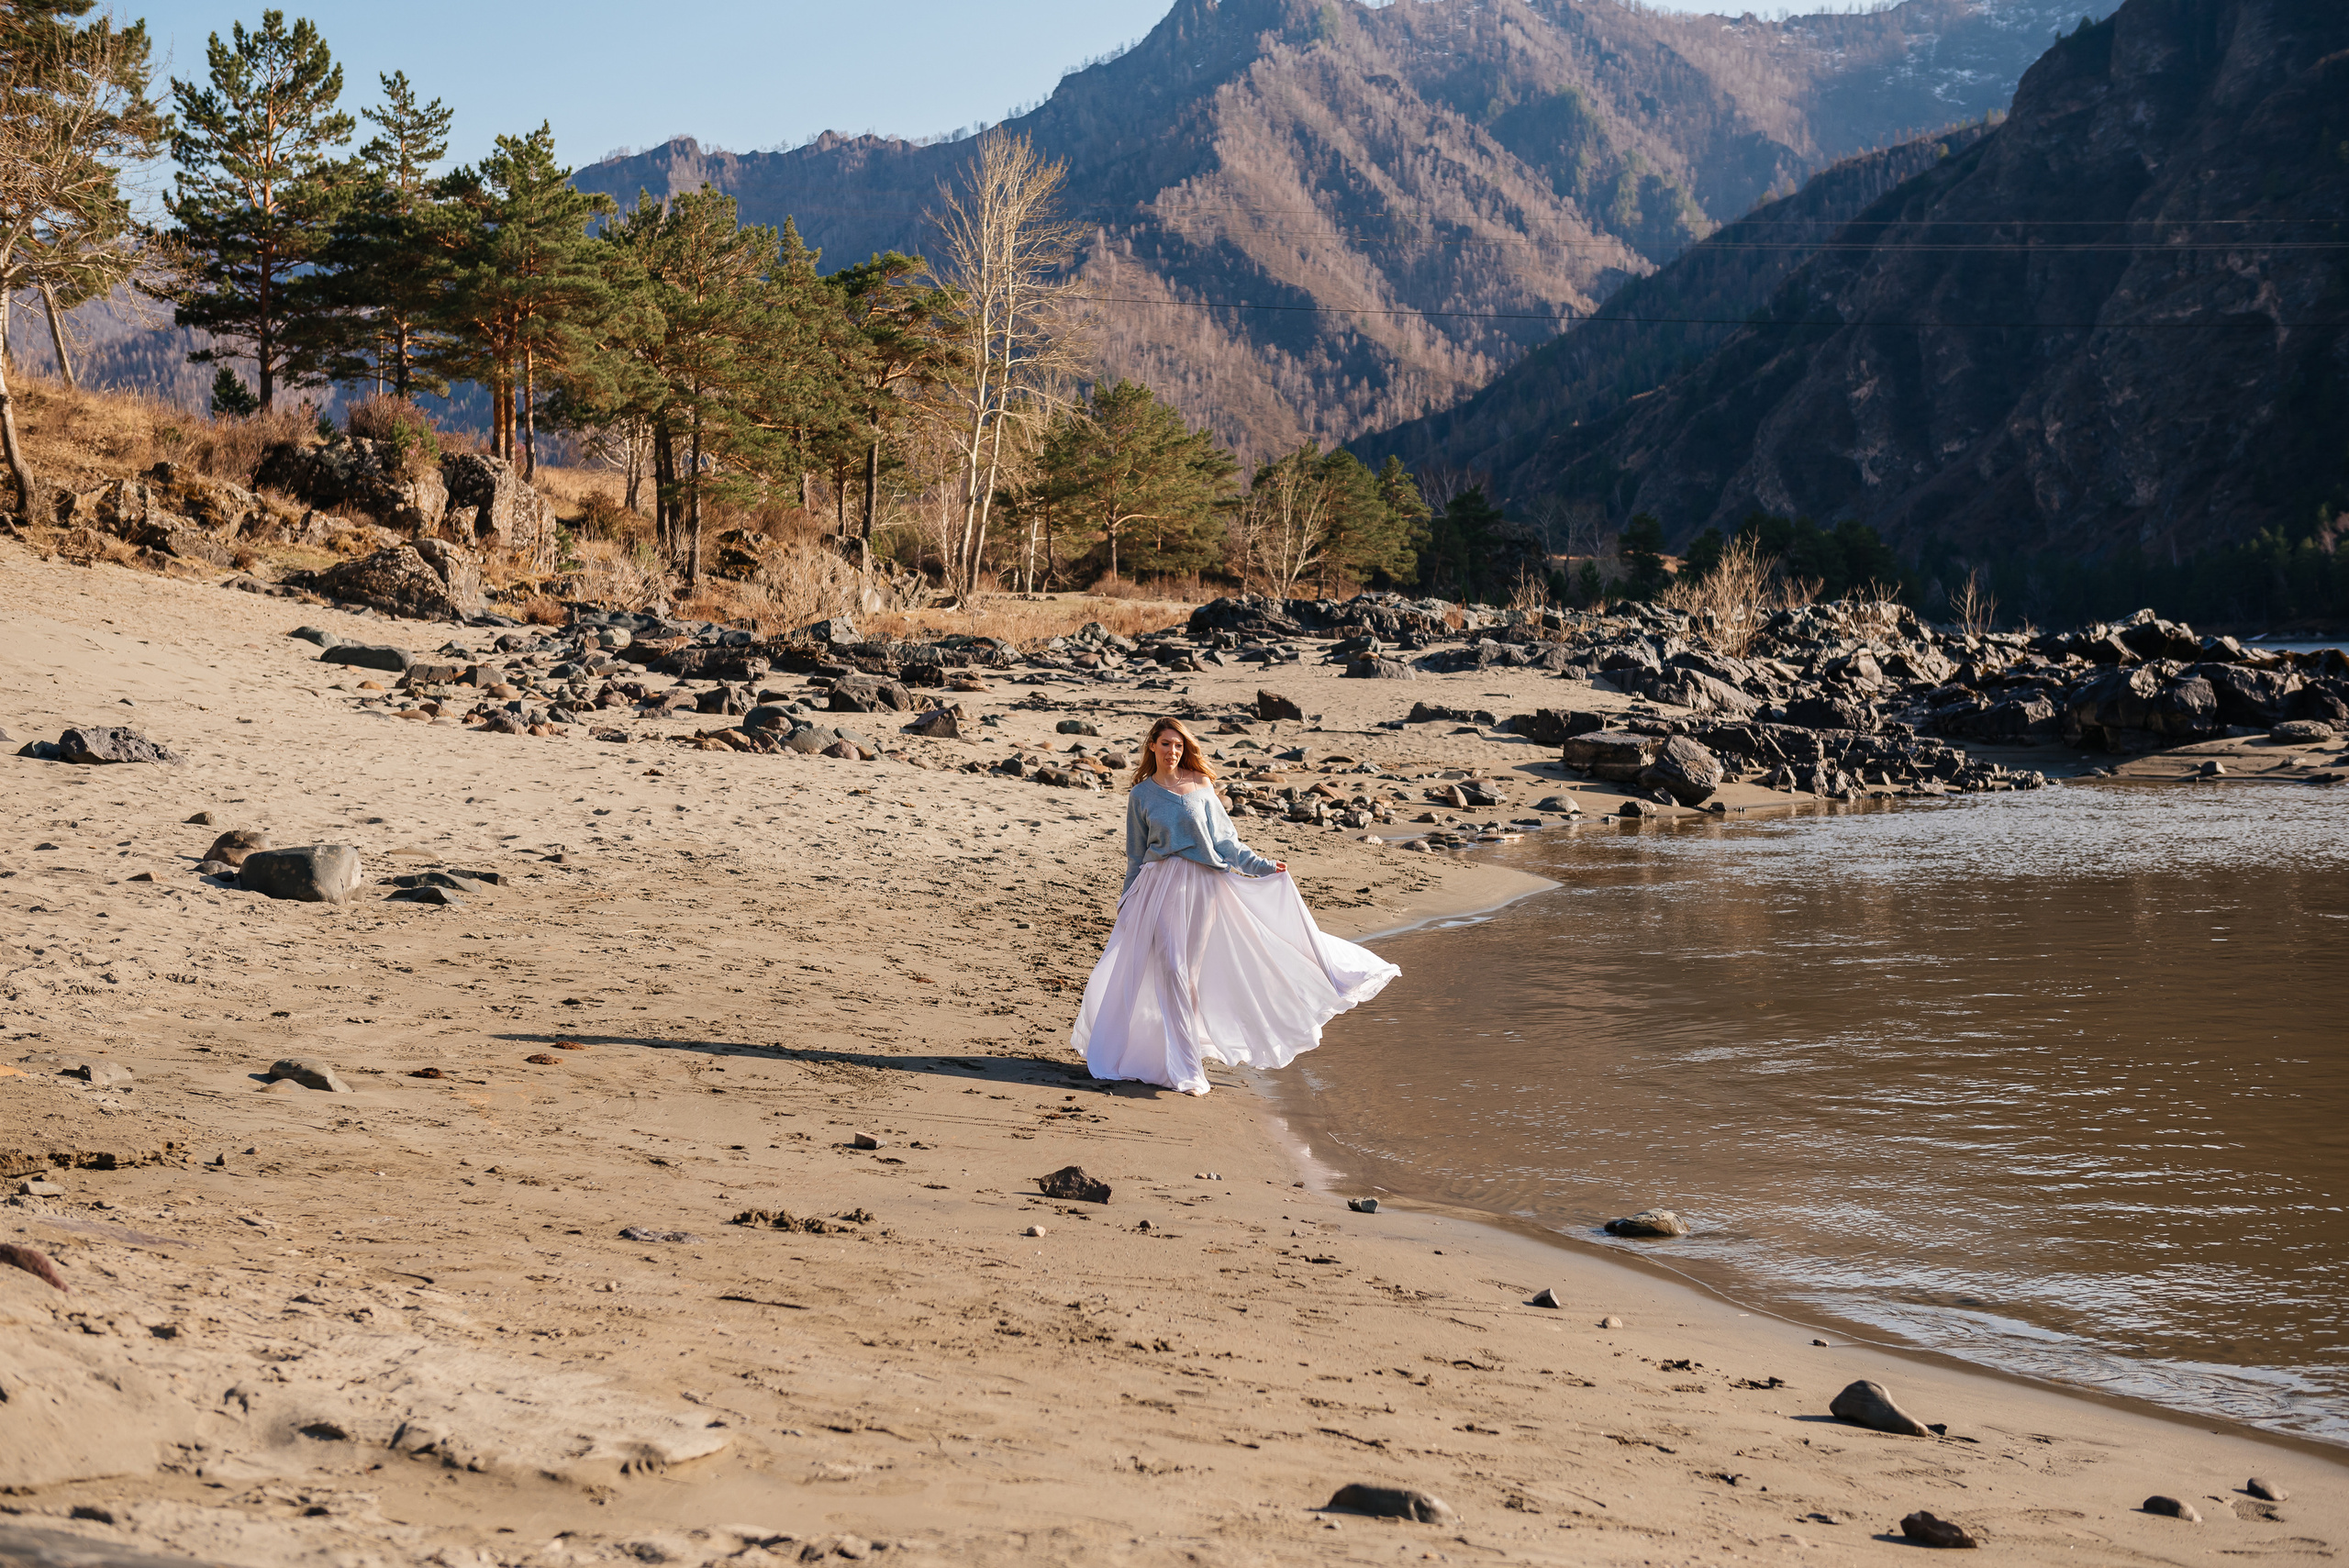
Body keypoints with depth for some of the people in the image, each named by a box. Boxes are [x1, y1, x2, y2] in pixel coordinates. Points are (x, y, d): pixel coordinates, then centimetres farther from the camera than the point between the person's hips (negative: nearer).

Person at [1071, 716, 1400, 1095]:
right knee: (1170, 968, -9)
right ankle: (1184, 1067, -8)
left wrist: (1263, 866, 3)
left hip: (1203, 883, 1)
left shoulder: (1200, 785, 5)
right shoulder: (1141, 795, 5)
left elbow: (1224, 839, 10)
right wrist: (1126, 903, 11)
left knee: (1191, 968, 4)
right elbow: (1136, 854, 11)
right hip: (1160, 886, -1)